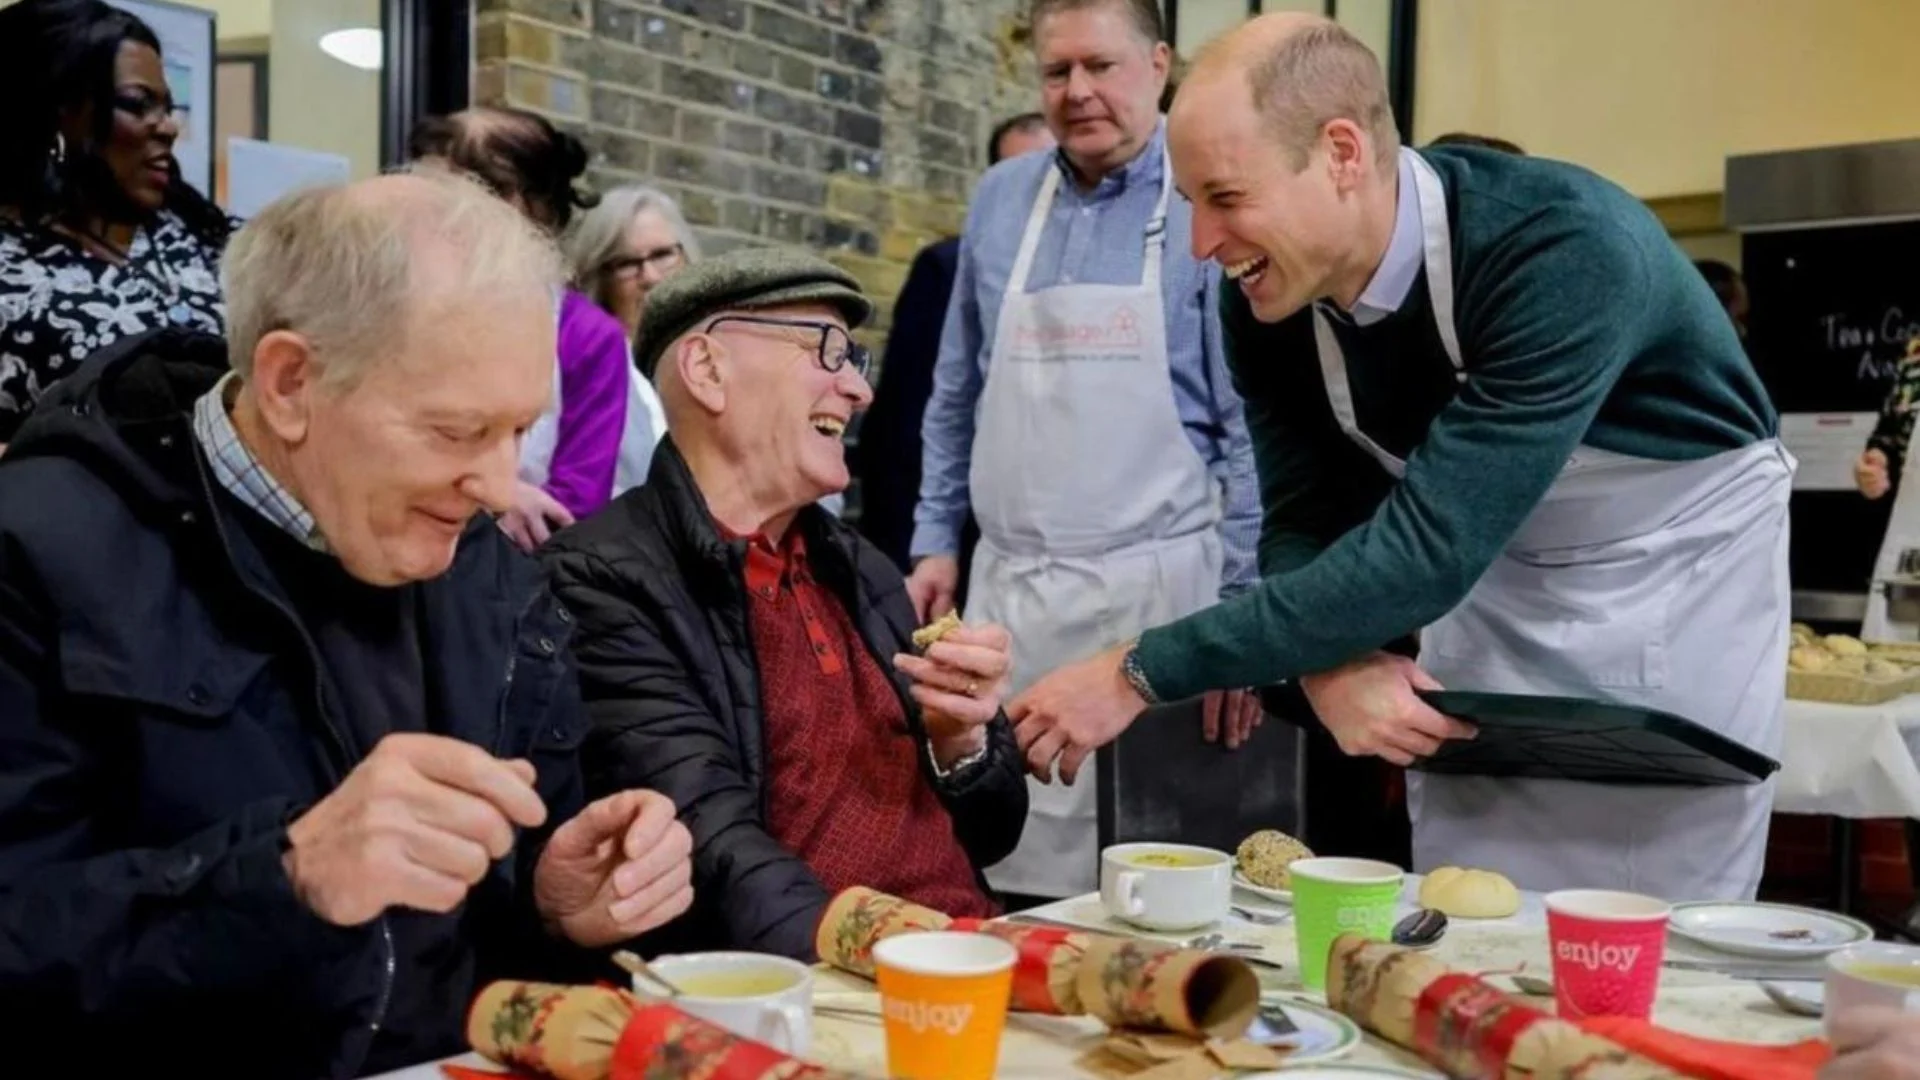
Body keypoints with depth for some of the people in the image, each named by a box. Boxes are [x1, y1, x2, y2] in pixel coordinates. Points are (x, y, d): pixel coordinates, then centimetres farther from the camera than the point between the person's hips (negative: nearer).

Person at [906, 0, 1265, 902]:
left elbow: (1250, 427, -5)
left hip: (1152, 588, -4)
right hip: (1005, 588, 4)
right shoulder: (999, 201, 10)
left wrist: (1242, 608, -8)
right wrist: (936, 542, 12)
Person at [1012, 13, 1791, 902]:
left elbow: (1424, 550, -38)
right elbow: (1306, 523, -7)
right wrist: (1329, 668, -30)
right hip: (1488, 583, 5)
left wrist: (1141, 675, -37)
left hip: (1668, 586, -4)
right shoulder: (1266, 300, -15)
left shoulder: (1562, 248, -35)